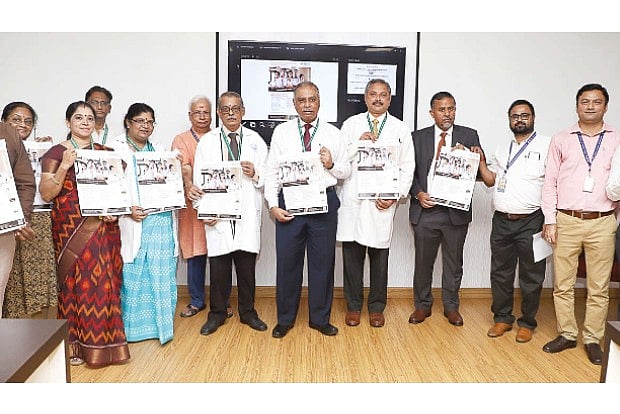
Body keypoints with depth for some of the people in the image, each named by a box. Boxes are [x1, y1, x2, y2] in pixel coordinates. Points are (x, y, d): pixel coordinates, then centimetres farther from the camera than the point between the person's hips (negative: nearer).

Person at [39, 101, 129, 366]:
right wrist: (64, 166, -17)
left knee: (105, 280, 5)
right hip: (71, 228, -3)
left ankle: (104, 339, 18)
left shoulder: (105, 152, 11)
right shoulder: (56, 153, 0)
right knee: (75, 280, -1)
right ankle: (75, 343, 13)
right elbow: (46, 194, -6)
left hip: (103, 227, 3)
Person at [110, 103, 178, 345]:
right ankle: (133, 326, 16)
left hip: (162, 222, 4)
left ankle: (161, 325, 18)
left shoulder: (159, 150, 18)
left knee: (163, 277, 6)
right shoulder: (116, 148, 3)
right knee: (133, 276, 2)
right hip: (134, 222, -4)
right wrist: (127, 209, -19)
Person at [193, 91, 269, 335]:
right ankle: (217, 313, 22)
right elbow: (199, 179, 2)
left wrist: (255, 174, -13)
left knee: (247, 265, 8)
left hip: (248, 213, 1)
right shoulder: (207, 141, 7)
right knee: (218, 266, 5)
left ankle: (248, 312, 24)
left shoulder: (256, 140, 10)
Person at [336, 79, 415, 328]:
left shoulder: (401, 129, 9)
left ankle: (376, 307, 21)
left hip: (383, 202, 0)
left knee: (379, 256, 6)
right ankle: (353, 306, 20)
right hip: (353, 200, 1)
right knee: (352, 254, 4)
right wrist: (358, 143, -10)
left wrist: (395, 196, -7)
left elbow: (407, 168, 5)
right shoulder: (350, 124, 10)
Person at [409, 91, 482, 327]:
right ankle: (422, 305, 27)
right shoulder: (418, 137, 6)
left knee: (453, 263, 12)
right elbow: (409, 172, 5)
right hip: (425, 209, 0)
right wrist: (418, 194, -10)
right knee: (423, 261, 10)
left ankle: (451, 306, 29)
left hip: (456, 211, 0)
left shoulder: (469, 136, 5)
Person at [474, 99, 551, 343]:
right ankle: (502, 318, 25)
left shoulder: (546, 145, -2)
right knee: (500, 273, 11)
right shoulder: (502, 149, 16)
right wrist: (481, 161, 2)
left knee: (531, 276, 7)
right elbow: (490, 180, 16)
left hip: (531, 222, -5)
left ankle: (527, 323, 22)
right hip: (502, 221, 5)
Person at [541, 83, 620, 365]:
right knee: (563, 284, 7)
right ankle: (566, 334, 21)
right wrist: (549, 221, -2)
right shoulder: (561, 140, 6)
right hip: (566, 222, 0)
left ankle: (593, 339, 20)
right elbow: (550, 183, 5)